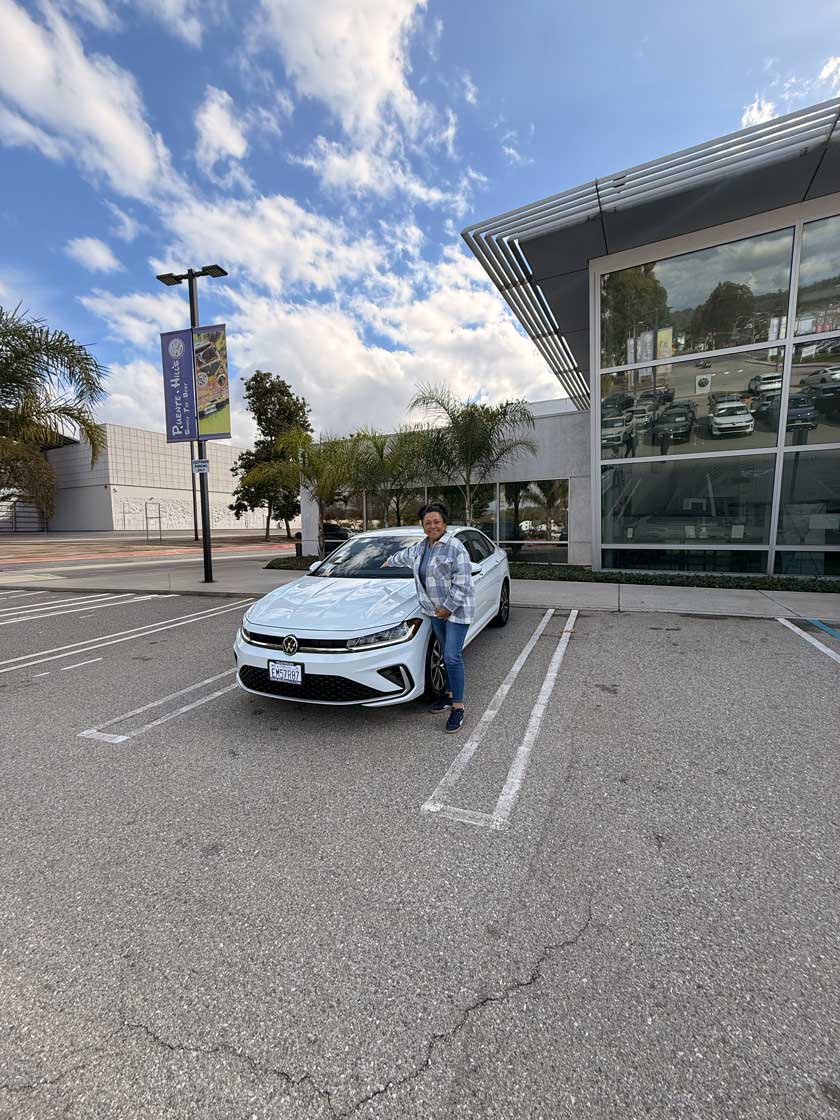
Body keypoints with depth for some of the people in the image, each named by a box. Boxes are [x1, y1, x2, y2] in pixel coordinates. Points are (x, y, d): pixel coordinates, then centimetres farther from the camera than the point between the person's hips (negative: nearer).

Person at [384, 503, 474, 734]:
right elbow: (404, 555, 32)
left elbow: (462, 583, -18)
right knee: (447, 655, 15)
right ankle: (450, 695, 28)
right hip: (435, 610, 7)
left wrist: (448, 607, -18)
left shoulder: (455, 548, -15)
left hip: (456, 609, -7)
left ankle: (457, 707, 0)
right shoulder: (420, 547, 9)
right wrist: (389, 562, 46)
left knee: (452, 656, -9)